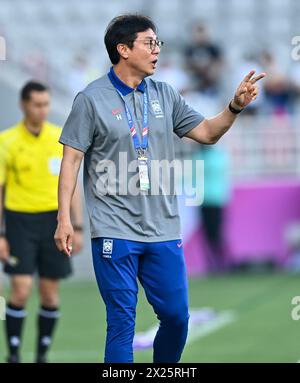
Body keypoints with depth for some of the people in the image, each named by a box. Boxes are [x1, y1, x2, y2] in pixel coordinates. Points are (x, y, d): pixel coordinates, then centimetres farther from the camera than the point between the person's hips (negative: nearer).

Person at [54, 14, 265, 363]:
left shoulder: (164, 95, 9)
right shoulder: (92, 99, -4)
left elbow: (206, 133, 13)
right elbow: (71, 159, -4)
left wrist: (236, 106, -4)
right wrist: (64, 219, -9)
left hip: (163, 230, 5)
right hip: (115, 232, -5)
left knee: (176, 316, 5)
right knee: (122, 321, -3)